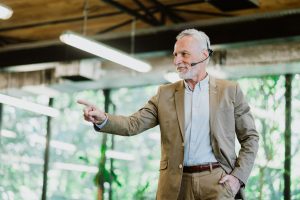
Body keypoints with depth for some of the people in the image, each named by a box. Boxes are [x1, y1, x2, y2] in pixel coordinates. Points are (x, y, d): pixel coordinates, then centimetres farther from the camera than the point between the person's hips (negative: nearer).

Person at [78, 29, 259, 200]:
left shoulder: (230, 91, 5)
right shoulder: (165, 93, 11)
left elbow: (251, 137, 7)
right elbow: (134, 124, 3)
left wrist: (239, 176, -5)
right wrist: (102, 119, -15)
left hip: (217, 181, -2)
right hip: (177, 184, 2)